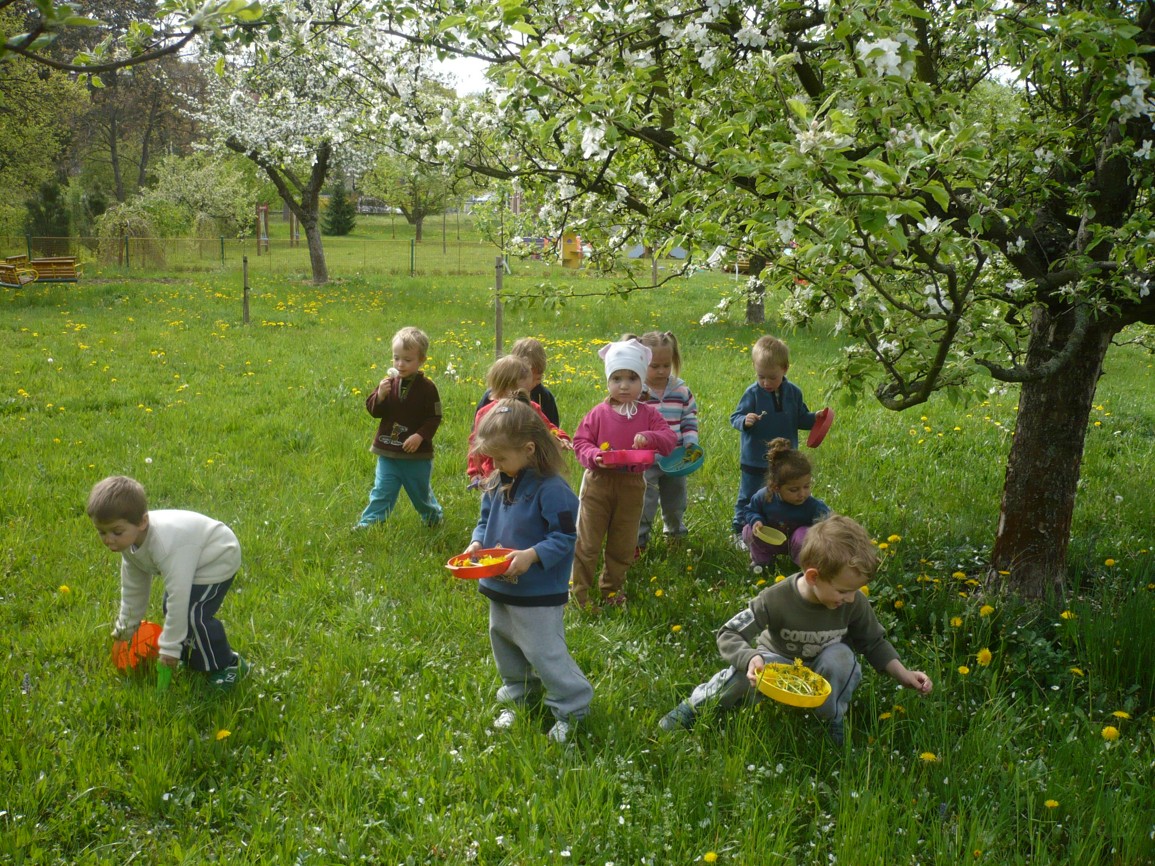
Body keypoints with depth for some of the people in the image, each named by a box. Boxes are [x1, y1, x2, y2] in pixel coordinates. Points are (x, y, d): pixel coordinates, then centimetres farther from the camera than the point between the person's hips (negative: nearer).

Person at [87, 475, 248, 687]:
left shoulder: (165, 546, -39)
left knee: (193, 613, -20)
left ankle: (227, 667, -5)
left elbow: (178, 595, -37)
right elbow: (133, 588, 6)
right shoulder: (129, 540, -10)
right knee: (172, 609, 10)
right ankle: (192, 656, 31)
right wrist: (125, 627, 16)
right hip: (193, 560, 10)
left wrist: (170, 648, -30)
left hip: (219, 559, -10)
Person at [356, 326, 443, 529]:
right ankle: (368, 523, 7)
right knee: (382, 491, 3)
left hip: (416, 453, -2)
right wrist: (380, 395, -21)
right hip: (387, 451, 2)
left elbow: (434, 417, -9)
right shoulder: (389, 383, -1)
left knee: (421, 491, 16)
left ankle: (434, 518, 40)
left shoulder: (427, 388, -10)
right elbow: (373, 411, -2)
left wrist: (420, 436, -22)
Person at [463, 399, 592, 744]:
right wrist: (477, 543, -6)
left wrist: (532, 555, -32)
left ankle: (572, 708, 17)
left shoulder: (551, 489, -23)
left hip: (538, 594, -9)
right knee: (503, 643, 22)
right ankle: (519, 697, 42)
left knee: (544, 651, -1)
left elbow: (565, 536, -22)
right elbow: (486, 519, 13)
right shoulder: (497, 483, 1)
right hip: (500, 588, 9)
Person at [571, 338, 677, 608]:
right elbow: (580, 441, -2)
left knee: (623, 545, 14)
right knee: (587, 543, 3)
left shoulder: (648, 414, 1)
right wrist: (593, 455, -22)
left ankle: (611, 589, 32)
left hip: (632, 486, 2)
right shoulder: (599, 413, -4)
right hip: (598, 483, -2)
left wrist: (648, 437, -26)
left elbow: (669, 439, -6)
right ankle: (579, 593, 14)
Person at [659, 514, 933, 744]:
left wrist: (904, 675, -11)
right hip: (779, 663, -2)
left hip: (825, 674, 2)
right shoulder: (776, 599, -30)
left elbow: (874, 643, -2)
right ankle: (693, 706, -7)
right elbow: (729, 636, -27)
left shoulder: (855, 603, -21)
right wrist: (751, 659, -46)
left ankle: (833, 722, -9)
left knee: (840, 656, -33)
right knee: (746, 672, -33)